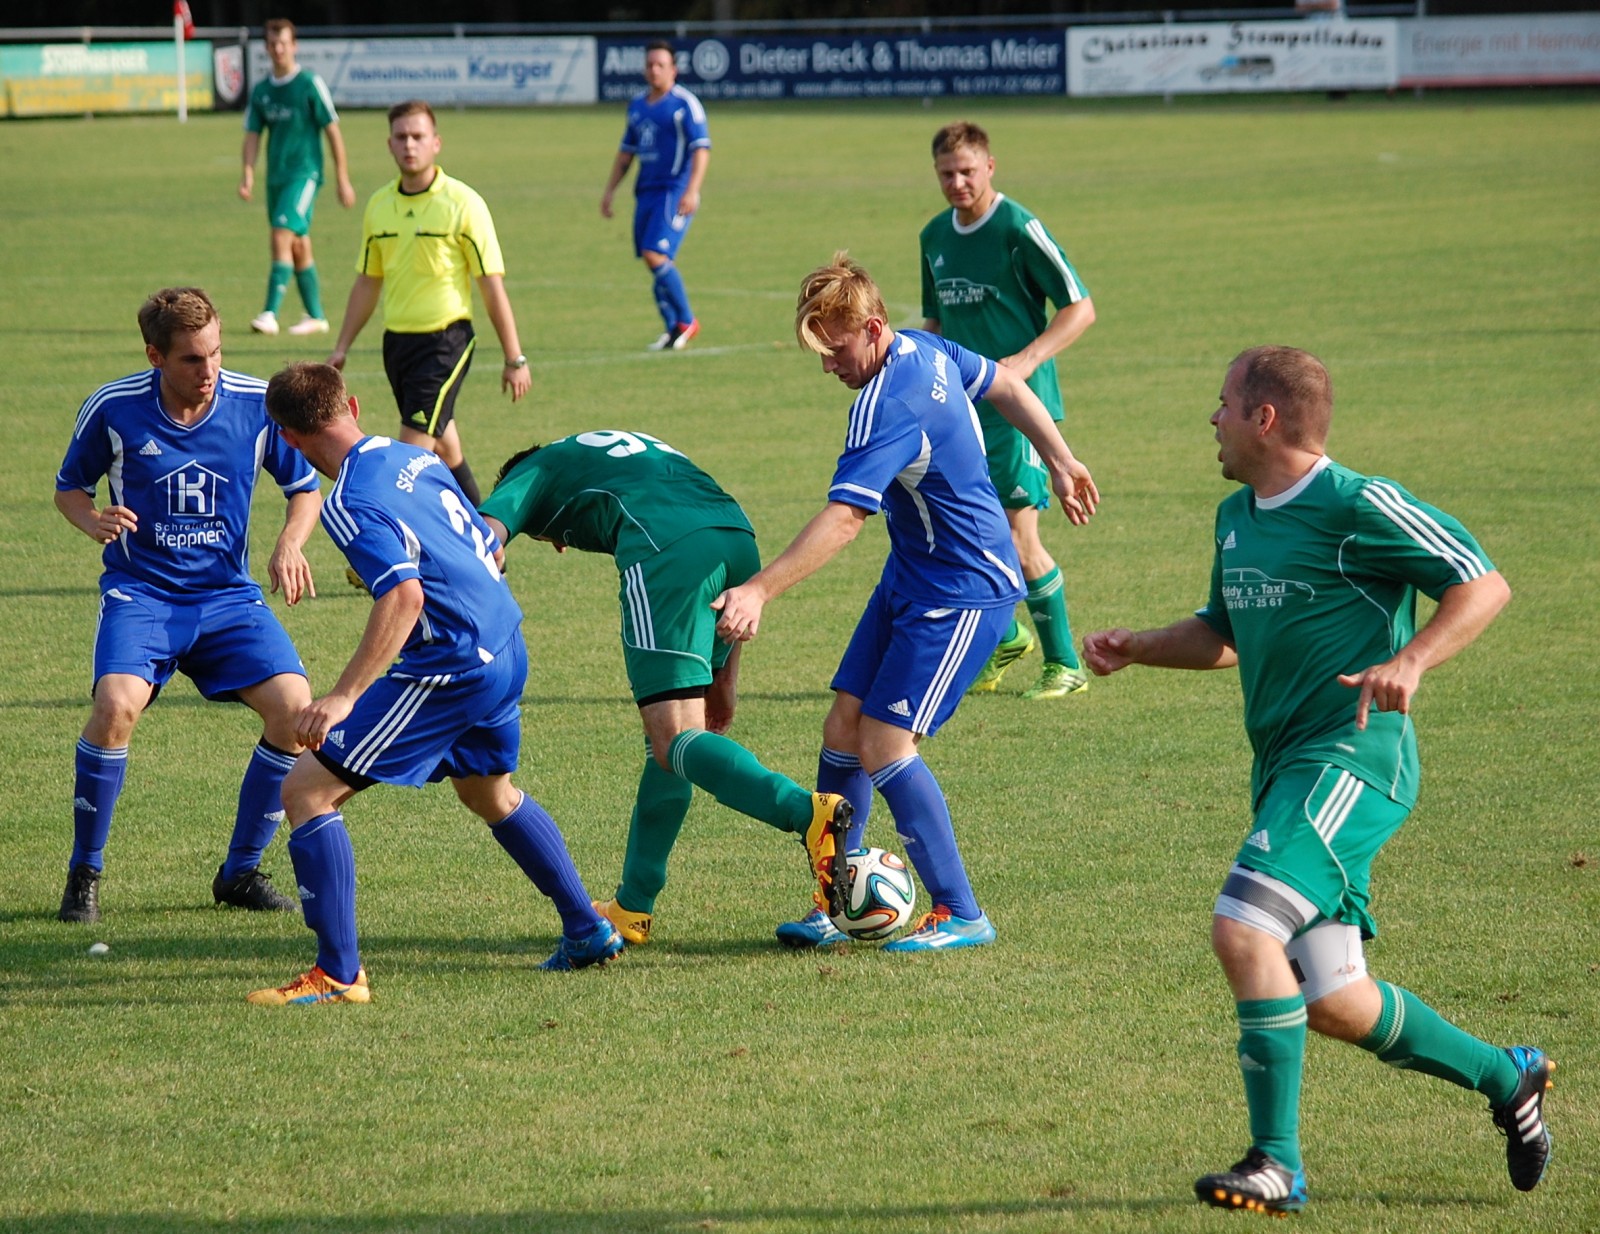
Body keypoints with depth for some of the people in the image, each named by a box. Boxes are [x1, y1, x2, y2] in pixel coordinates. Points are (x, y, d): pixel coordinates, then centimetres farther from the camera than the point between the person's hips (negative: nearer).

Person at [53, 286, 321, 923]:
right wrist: (94, 522, -16)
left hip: (227, 593, 2)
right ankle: (84, 873, -7)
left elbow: (305, 489, 8)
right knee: (117, 705, -29)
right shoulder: (113, 408, -9)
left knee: (293, 706, -19)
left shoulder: (259, 404, -6)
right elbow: (68, 487, 7)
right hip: (140, 590, -2)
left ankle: (240, 871, 2)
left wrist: (289, 545, -12)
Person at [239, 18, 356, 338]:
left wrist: (343, 180, -3)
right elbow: (253, 134, 9)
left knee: (282, 236, -19)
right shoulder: (260, 91, 10)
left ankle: (270, 314, -24)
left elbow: (332, 131, -3)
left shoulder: (310, 84, -5)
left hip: (304, 172, -6)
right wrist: (248, 175, -7)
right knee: (298, 246, 11)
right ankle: (316, 316, 21)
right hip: (276, 176, 6)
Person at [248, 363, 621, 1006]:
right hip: (505, 648, 9)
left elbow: (405, 596, -28)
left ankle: (338, 973, -6)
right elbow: (489, 547, 20)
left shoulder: (351, 503, -15)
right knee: (488, 792, 34)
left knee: (306, 790, -5)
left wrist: (343, 698, -31)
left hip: (449, 666, -9)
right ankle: (589, 932, 40)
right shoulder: (414, 457, 11)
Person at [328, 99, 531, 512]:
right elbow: (367, 283, 18)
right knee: (442, 446, 15)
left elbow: (492, 285, -7)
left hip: (445, 340, -6)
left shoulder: (462, 203, -9)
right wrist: (341, 348, 16)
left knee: (414, 448, -14)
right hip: (397, 340, 6)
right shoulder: (378, 206, 8)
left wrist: (514, 358, -8)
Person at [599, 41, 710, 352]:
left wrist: (692, 191, -23)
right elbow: (626, 152, 23)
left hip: (674, 192, -7)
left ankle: (686, 321, -3)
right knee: (654, 261, 4)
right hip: (646, 191, 7)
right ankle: (671, 329, 12)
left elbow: (702, 148, -12)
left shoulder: (685, 104, -6)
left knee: (655, 255, -17)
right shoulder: (637, 104, 15)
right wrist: (609, 190, 18)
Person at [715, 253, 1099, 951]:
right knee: (844, 728, 6)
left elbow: (843, 519, -37)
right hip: (911, 577, 10)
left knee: (885, 746, -13)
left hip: (963, 592, -10)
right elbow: (1006, 385, 19)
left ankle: (960, 915, -3)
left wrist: (760, 590, -43)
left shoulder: (888, 406, -27)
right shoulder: (926, 349, 1)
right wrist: (1060, 461, 29)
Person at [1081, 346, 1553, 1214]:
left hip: (1352, 758, -9)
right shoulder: (1236, 517, 15)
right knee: (1330, 1005, 7)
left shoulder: (1356, 507, -11)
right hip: (1285, 767, 9)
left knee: (1243, 930, -24)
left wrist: (1409, 662, -26)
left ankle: (1276, 1164, -19)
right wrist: (1134, 648, 13)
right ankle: (1506, 1078, 28)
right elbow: (1222, 634, 30)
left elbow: (1484, 585, -11)